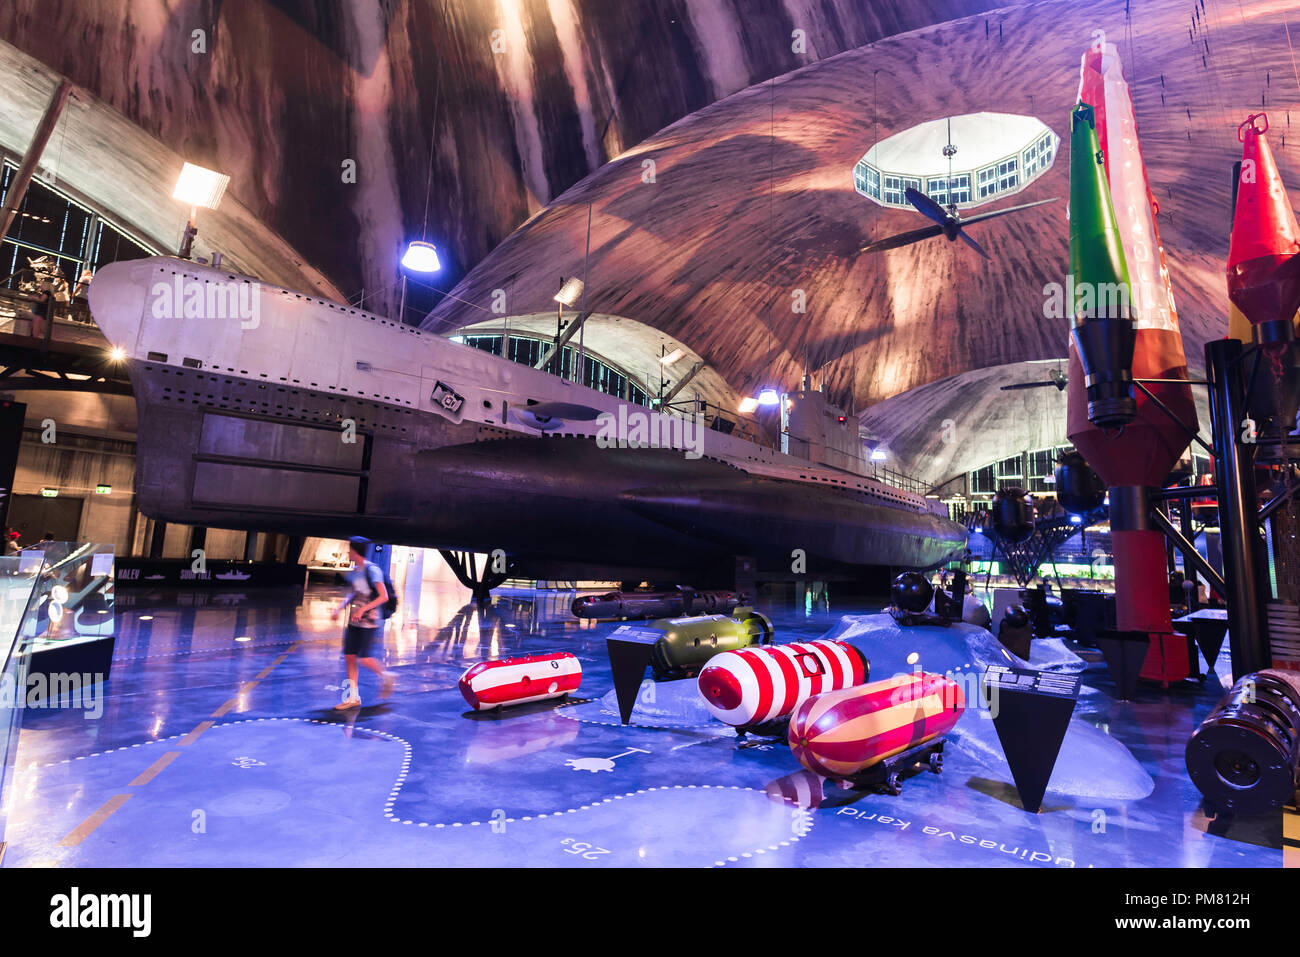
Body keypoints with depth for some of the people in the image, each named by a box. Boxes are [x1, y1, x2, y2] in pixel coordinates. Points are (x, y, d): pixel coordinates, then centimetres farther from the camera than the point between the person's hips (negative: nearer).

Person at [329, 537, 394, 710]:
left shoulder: (372, 570, -14)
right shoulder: (354, 571, 10)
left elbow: (384, 597, -19)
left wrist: (363, 609, -24)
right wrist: (339, 609, 9)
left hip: (369, 622, -8)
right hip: (354, 622, 8)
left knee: (365, 658, -8)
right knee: (349, 656, 5)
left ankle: (386, 676, 19)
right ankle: (353, 697, 13)